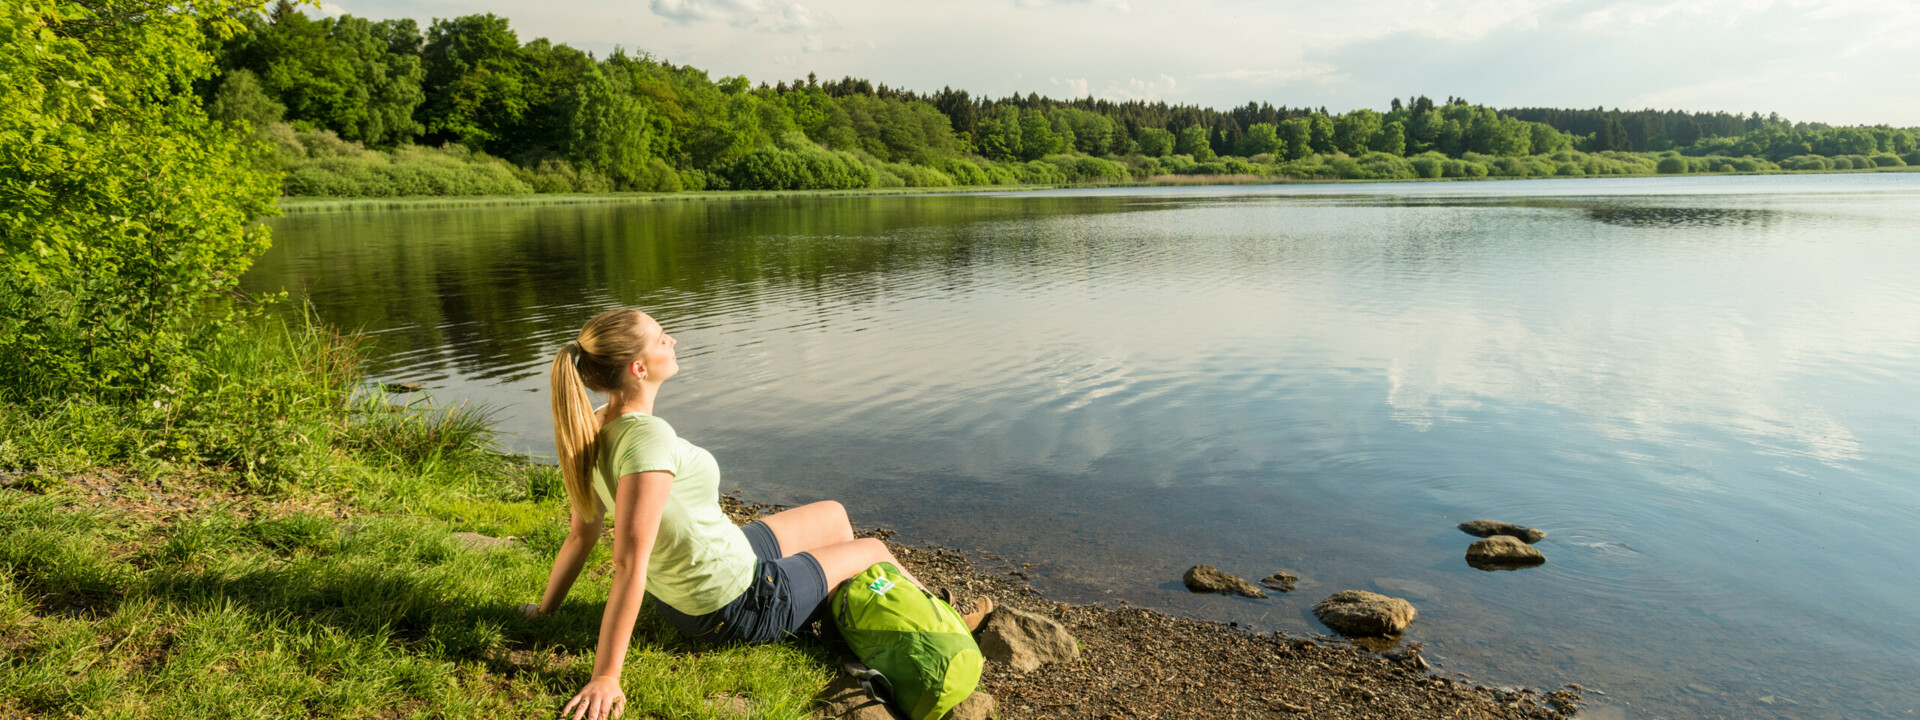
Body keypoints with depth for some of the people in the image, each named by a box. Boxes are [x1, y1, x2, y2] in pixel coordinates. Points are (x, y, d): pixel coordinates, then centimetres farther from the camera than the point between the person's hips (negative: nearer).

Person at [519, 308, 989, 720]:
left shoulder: (597, 430, -6)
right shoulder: (648, 437, -35)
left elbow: (581, 533, 1)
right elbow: (629, 562, -34)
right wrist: (606, 678, -31)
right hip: (738, 607, -9)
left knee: (834, 515, 23)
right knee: (875, 550, 14)